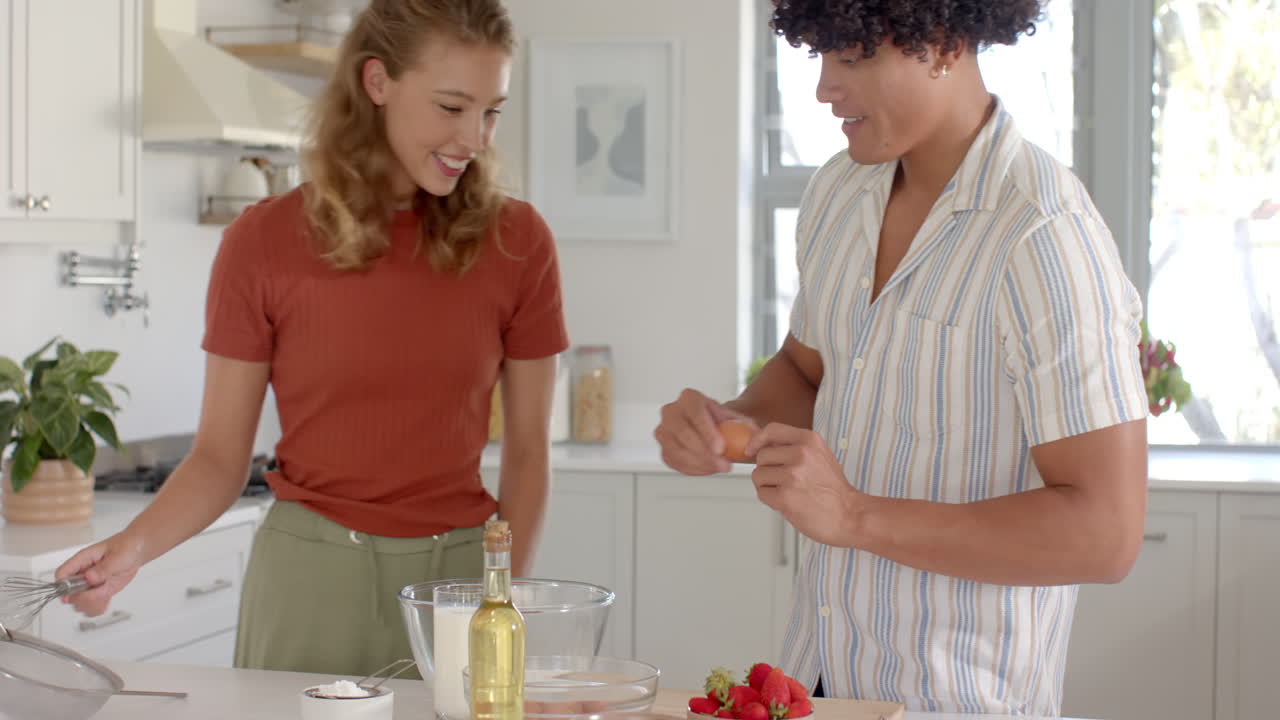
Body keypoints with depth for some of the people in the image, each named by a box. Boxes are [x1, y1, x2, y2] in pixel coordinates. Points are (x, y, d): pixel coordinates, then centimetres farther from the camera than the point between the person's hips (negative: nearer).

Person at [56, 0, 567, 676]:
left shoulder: (514, 241, -2)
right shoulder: (264, 241, -5)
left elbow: (526, 453, 2)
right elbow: (219, 457, -2)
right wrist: (133, 544, -19)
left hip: (458, 577, 1)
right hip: (308, 580, -1)